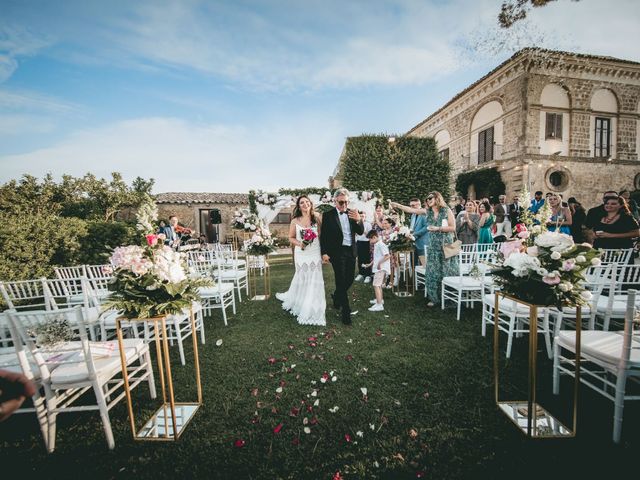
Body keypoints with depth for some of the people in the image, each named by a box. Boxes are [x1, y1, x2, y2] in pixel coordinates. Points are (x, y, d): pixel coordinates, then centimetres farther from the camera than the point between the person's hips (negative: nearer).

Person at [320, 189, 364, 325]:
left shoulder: (352, 213, 5)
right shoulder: (328, 215, -6)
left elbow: (360, 232, 1)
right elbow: (323, 236, -5)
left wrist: (358, 220, -17)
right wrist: (324, 253, -11)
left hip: (351, 251, 5)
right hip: (337, 252, -5)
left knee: (349, 279, 14)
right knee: (341, 281, -1)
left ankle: (336, 297, 42)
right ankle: (346, 311, 11)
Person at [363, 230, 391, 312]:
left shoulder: (381, 245, -17)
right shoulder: (376, 245, 13)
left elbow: (388, 255, -25)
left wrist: (380, 263, -25)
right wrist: (370, 264, 19)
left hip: (381, 268, -11)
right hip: (378, 268, 11)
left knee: (376, 285, -14)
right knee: (379, 285, 24)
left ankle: (379, 305, -14)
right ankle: (380, 299, 42)